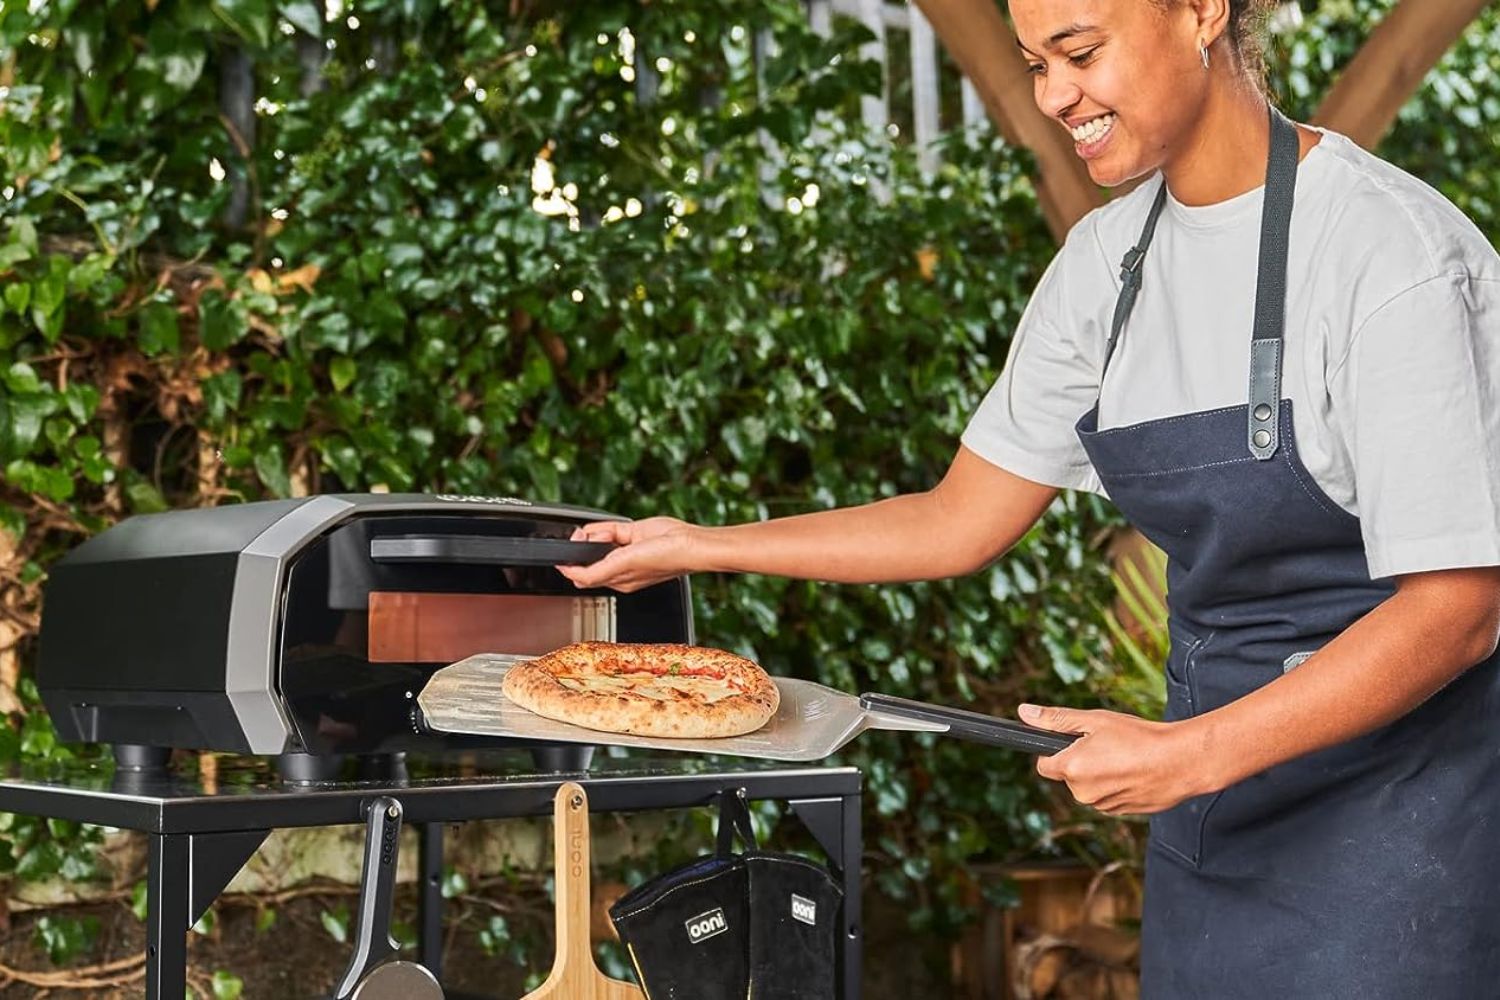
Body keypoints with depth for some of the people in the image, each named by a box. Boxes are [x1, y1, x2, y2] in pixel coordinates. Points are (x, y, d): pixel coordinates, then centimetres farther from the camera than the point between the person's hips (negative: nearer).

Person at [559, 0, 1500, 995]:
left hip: (1395, 791, -5)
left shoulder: (1390, 249, -19)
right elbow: (960, 523, 7)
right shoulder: (1108, 258, 2)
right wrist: (695, 546, 4)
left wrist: (1189, 755, -28)